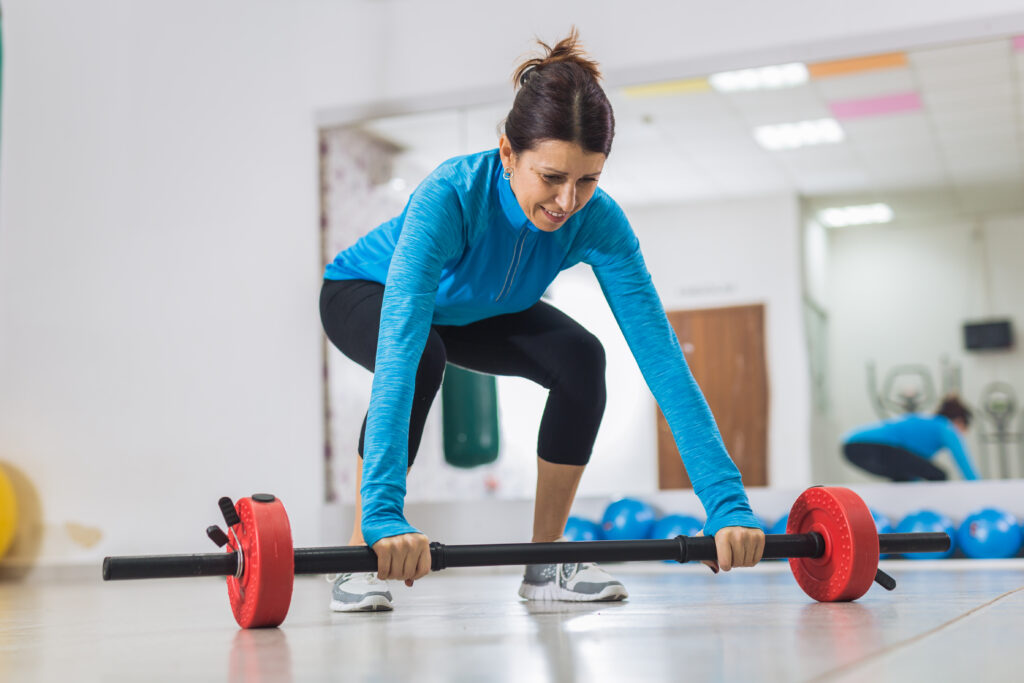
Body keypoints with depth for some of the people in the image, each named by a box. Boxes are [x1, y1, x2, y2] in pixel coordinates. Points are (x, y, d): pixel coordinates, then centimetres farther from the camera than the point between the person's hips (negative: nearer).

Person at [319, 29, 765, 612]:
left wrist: (728, 503, -40)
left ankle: (547, 562, -6)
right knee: (423, 360, -36)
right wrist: (384, 511, -61)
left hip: (475, 312, 4)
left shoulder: (598, 221, -30)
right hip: (365, 293, -3)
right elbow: (399, 349, -52)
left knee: (582, 358, -22)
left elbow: (662, 356, -33)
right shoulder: (452, 195, -42)